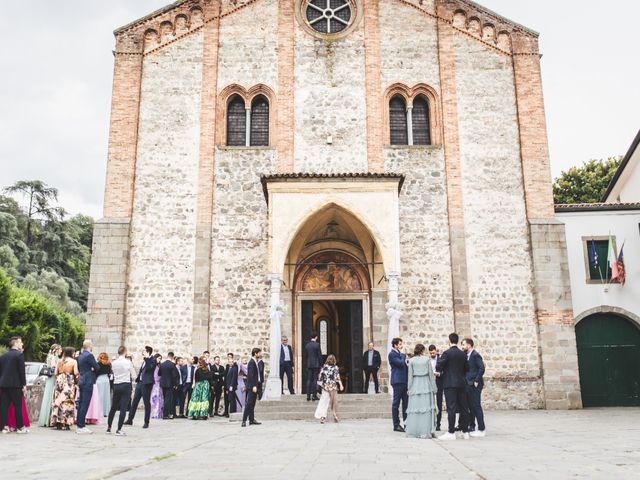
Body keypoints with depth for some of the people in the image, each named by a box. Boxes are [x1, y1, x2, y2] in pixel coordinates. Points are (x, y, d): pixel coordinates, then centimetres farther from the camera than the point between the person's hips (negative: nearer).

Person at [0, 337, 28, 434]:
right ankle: (20, 427, 2)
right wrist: (24, 384, -6)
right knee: (18, 406, 0)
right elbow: (22, 370, -10)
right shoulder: (19, 354, -8)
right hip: (15, 384, -6)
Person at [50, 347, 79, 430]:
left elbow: (55, 374, 8)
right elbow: (76, 373, -14)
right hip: (69, 383, -4)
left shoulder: (59, 361, 9)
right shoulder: (73, 361, -4)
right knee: (67, 402, -1)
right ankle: (65, 423, -2)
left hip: (59, 382, 4)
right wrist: (79, 373, 6)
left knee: (58, 401, 8)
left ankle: (58, 423, 9)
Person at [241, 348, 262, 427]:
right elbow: (251, 375, -20)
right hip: (252, 386, -9)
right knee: (249, 403, -10)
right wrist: (254, 386, -24)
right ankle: (244, 420, -9)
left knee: (252, 404, 12)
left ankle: (252, 419, 16)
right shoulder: (252, 362, -13)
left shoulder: (256, 362, 15)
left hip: (255, 386, 9)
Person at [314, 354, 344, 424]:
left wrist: (321, 384, 16)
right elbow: (337, 378, -7)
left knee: (324, 402, -1)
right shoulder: (335, 367, -2)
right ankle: (335, 417, 13)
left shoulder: (324, 367, 3)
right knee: (334, 402, 11)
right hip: (333, 387, -1)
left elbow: (320, 377, 4)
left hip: (325, 387, 1)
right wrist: (340, 385, -3)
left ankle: (322, 416, -15)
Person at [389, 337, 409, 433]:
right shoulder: (392, 354, -8)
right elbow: (401, 363, -17)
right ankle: (396, 425, 3)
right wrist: (404, 357, -2)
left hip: (404, 381, 8)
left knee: (406, 403, 10)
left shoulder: (401, 354, 19)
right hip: (398, 381, -8)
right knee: (396, 404, -1)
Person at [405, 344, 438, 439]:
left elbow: (410, 375, 4)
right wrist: (434, 387, 7)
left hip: (415, 385, 2)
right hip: (426, 384, -2)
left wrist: (409, 388, 10)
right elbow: (431, 374, 1)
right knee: (426, 407, 1)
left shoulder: (411, 360, 3)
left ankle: (413, 431, 7)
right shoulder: (427, 359, -1)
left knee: (414, 408, 5)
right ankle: (425, 432, -2)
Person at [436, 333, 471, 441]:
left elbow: (439, 367, -12)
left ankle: (451, 433, -6)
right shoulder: (463, 354, 7)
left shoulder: (447, 353, -10)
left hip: (450, 384, -5)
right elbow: (467, 368, 13)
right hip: (461, 383, 5)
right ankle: (465, 432, 15)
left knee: (451, 408, -6)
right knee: (463, 407, 9)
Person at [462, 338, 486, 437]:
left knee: (476, 407, -4)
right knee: (470, 407, 13)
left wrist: (476, 381, -19)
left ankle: (481, 430, 2)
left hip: (474, 385, -9)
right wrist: (466, 381, 8)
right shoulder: (467, 356, 14)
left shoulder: (475, 355, -13)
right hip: (468, 385, 9)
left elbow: (482, 368, -21)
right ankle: (471, 427, 22)